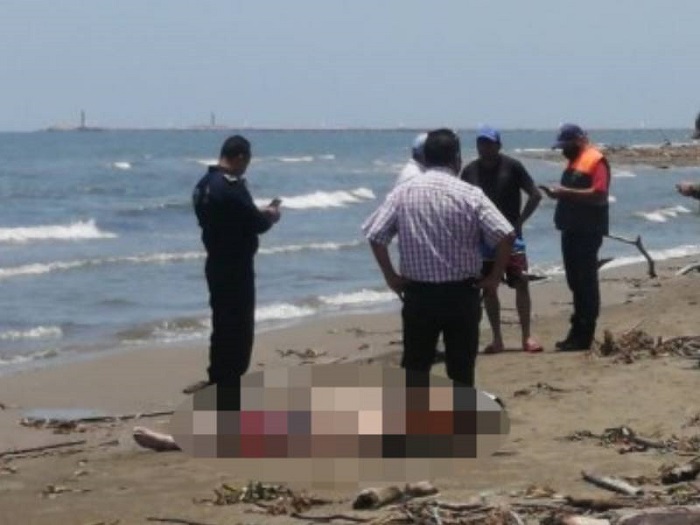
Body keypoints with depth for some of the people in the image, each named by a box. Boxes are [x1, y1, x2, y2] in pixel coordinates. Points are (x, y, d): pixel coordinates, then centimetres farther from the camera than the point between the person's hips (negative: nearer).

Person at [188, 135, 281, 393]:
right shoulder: (232, 187, -22)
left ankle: (218, 378, 26)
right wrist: (270, 216, 1)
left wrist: (260, 212, 13)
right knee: (239, 324, -1)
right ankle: (229, 382, 2)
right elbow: (257, 224, -20)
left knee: (223, 321, 19)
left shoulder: (205, 184, 8)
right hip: (235, 266, -10)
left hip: (216, 262, 10)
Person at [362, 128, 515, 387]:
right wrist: (495, 276, -3)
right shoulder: (470, 195, -7)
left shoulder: (402, 193, -1)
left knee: (414, 366, 10)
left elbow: (375, 235, -4)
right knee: (461, 367, 7)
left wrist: (391, 276, 5)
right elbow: (505, 236, -15)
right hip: (461, 293, -2)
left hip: (418, 293, 2)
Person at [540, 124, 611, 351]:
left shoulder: (595, 161, -11)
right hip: (571, 230, 10)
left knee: (586, 282, -6)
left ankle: (584, 336, -4)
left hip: (588, 232, -10)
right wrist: (558, 193, 8)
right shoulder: (574, 162, 19)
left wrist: (567, 192, -23)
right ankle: (577, 332, 18)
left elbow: (599, 195, -21)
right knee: (576, 282, 12)